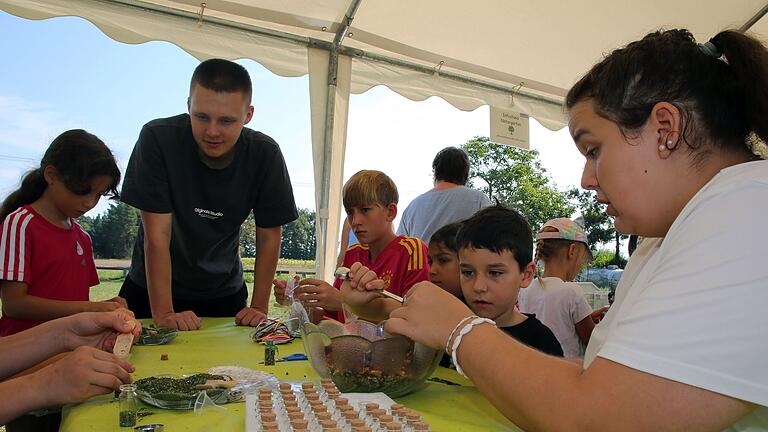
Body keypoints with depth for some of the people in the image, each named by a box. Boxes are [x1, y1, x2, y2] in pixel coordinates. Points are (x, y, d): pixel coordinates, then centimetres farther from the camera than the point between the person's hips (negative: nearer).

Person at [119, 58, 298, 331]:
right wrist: (163, 313, -26)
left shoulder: (265, 154, -17)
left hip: (224, 292, 2)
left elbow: (269, 236, -11)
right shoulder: (157, 139, -23)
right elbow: (157, 234, -22)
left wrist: (259, 308, -14)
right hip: (153, 289, -1)